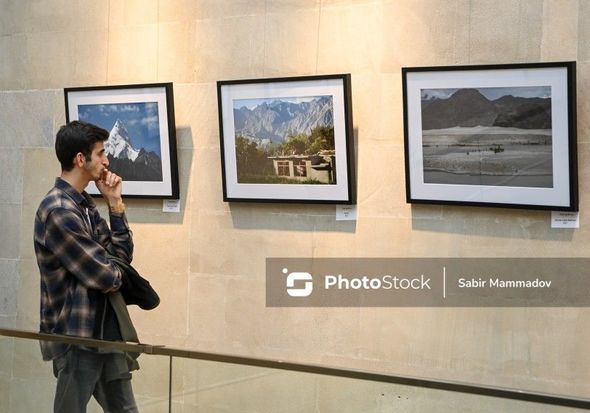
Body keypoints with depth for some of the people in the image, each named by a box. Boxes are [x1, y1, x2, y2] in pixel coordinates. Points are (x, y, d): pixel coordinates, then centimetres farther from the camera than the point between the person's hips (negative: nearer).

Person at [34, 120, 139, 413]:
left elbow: (122, 256, 9)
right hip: (76, 335, -9)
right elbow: (105, 277, -20)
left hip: (104, 330, 9)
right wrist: (118, 275, 3)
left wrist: (115, 203, 2)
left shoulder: (85, 206, 10)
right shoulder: (58, 211, -20)